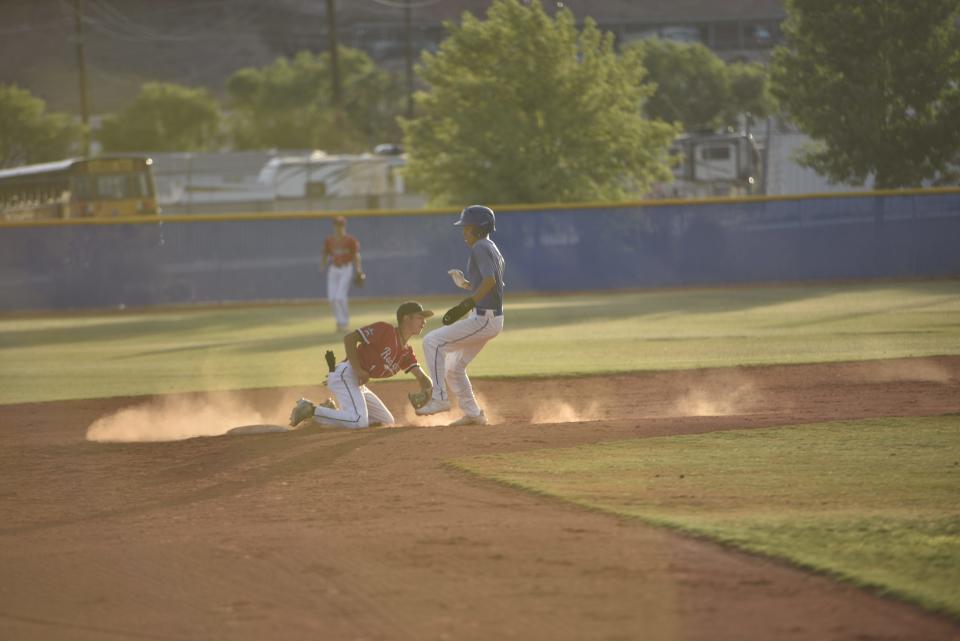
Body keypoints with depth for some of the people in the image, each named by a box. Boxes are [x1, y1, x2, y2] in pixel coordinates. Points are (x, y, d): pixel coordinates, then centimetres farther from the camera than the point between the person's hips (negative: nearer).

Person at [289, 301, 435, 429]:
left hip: (359, 384, 10)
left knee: (387, 422, 15)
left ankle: (331, 411, 13)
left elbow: (422, 378, 9)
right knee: (359, 422, -27)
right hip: (346, 374, -10)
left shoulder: (406, 352, 14)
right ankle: (310, 409, -15)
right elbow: (349, 338, -15)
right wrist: (357, 370, -22)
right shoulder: (385, 330, -9)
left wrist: (425, 391, -15)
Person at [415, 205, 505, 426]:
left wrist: (469, 302, -35)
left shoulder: (480, 248, -13)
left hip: (484, 319, -10)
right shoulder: (493, 249, 18)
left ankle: (439, 398, -14)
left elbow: (489, 281, -28)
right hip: (491, 319, 10)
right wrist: (465, 284, 17)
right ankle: (473, 414, 22)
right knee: (453, 367, 18)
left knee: (432, 342, -14)